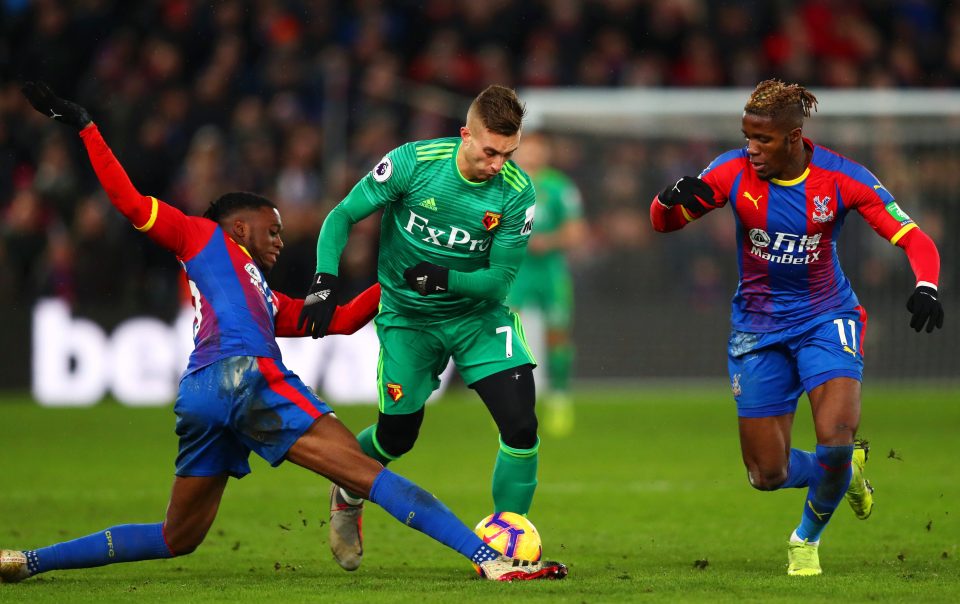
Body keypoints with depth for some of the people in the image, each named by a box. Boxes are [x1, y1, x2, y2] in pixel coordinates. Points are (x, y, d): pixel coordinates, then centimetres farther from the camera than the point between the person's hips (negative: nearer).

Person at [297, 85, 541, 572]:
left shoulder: (516, 191, -18)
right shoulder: (414, 162, -20)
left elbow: (500, 280, -16)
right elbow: (342, 216, -11)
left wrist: (445, 279, -34)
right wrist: (325, 281, -23)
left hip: (477, 313, 1)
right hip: (407, 316, -1)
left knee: (521, 424, -16)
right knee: (398, 434, 8)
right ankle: (348, 495, 44)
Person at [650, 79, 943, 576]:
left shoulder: (841, 178, -16)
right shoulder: (734, 172, -13)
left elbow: (914, 240, -15)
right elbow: (661, 222, -8)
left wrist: (925, 288, -36)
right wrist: (672, 199, -32)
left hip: (826, 319, -2)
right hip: (758, 327, 2)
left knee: (835, 440, -24)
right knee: (767, 474, 1)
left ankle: (808, 537, 7)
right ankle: (845, 470, 34)